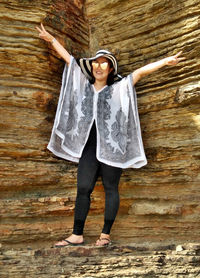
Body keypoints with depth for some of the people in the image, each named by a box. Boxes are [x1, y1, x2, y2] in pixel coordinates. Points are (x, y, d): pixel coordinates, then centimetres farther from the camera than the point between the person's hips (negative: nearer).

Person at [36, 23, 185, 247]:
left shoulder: (119, 87, 4)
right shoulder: (85, 83, 13)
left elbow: (142, 71, -5)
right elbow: (69, 58, 20)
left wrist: (166, 61, -13)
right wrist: (51, 40, 28)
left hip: (112, 145, -3)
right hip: (90, 144, 4)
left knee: (110, 188, 2)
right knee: (83, 188, 1)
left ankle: (105, 234, 10)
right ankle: (77, 235, 7)